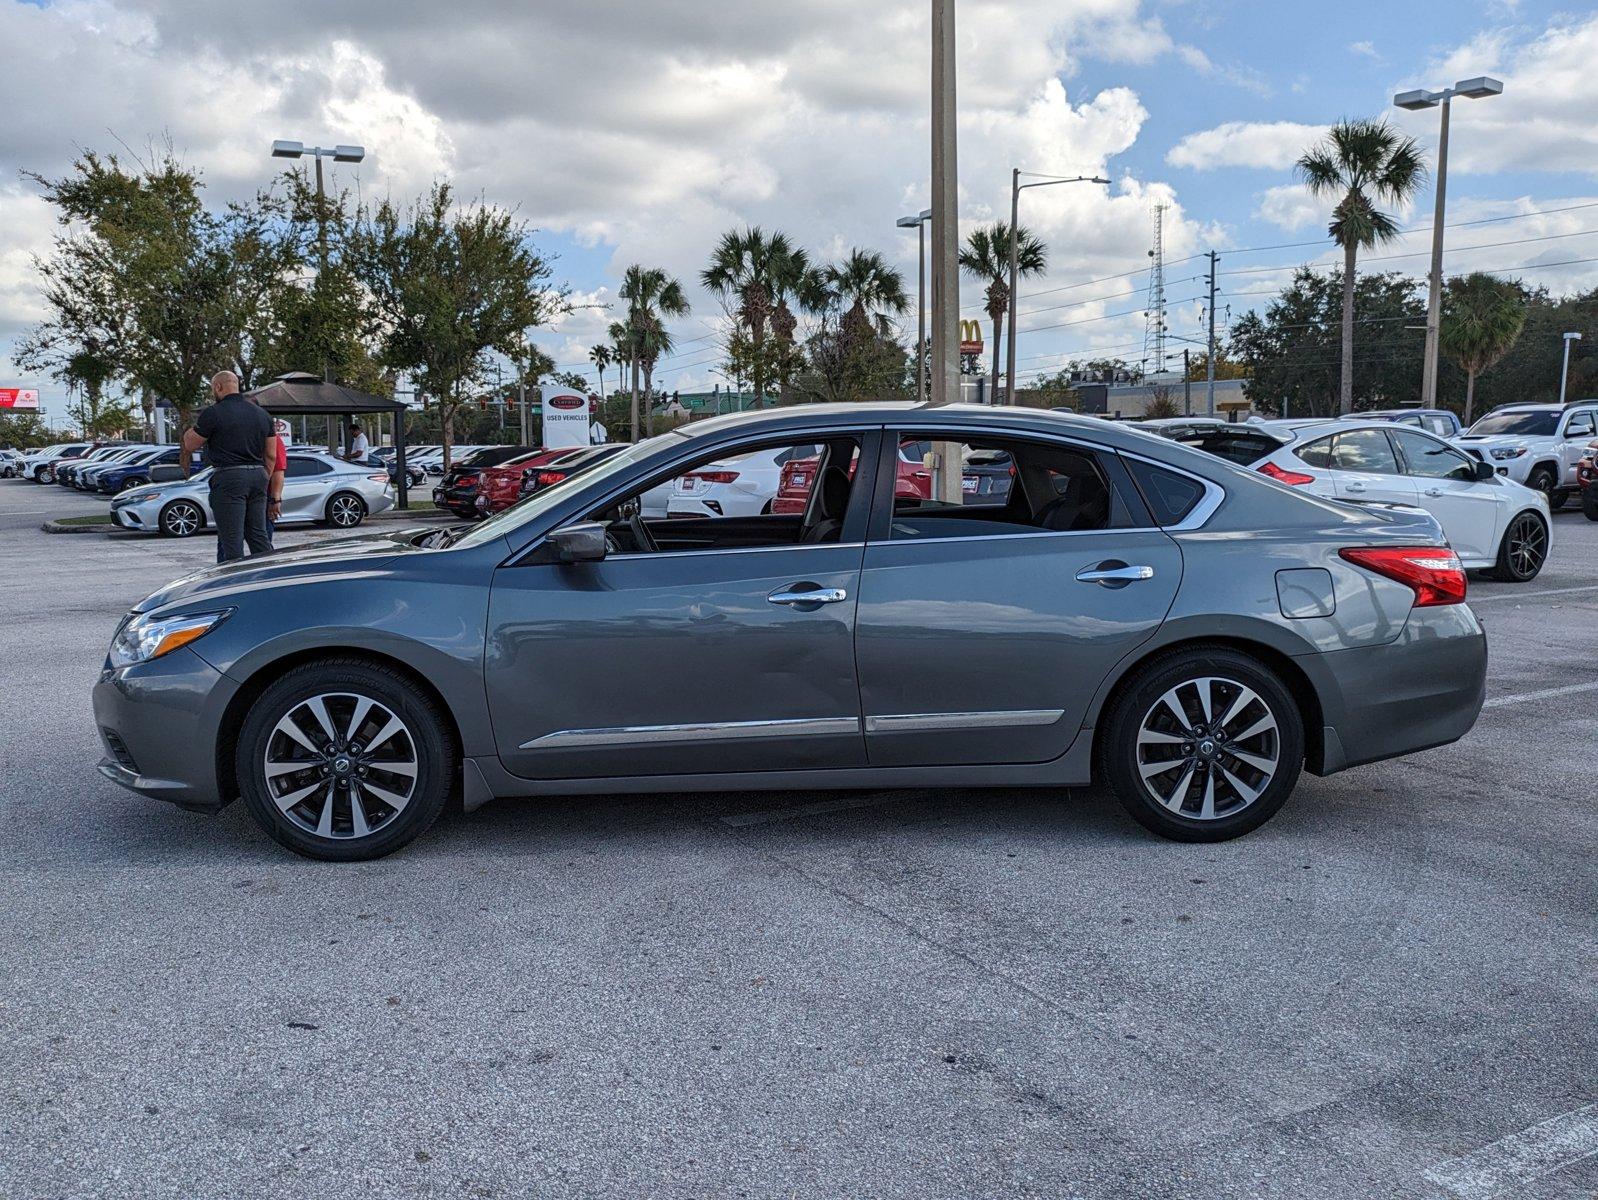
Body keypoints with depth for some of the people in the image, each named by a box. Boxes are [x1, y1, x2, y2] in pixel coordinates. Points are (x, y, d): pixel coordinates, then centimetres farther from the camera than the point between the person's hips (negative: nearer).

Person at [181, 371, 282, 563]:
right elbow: (271, 456, 14)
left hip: (229, 477, -6)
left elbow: (190, 445, 3)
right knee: (259, 535, 11)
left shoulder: (213, 413, -6)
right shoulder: (262, 414, 13)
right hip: (258, 476, 6)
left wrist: (188, 433, 25)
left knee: (232, 540, -3)